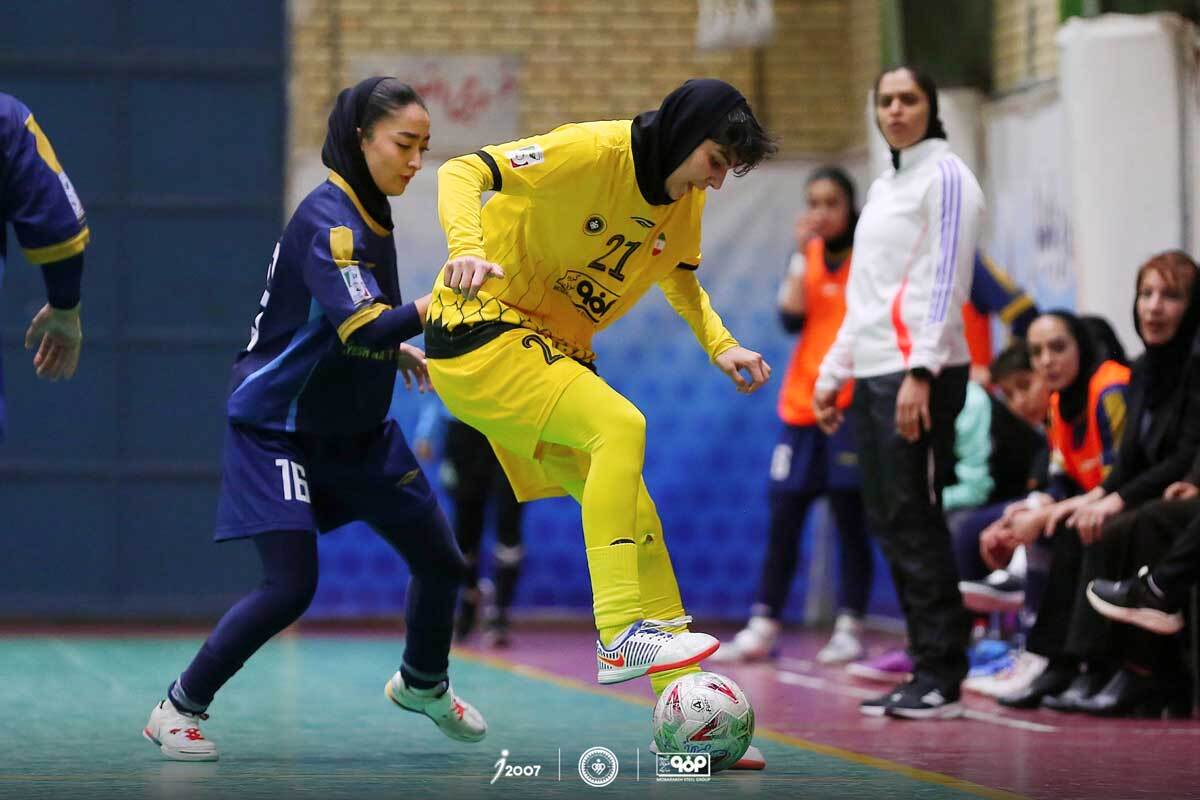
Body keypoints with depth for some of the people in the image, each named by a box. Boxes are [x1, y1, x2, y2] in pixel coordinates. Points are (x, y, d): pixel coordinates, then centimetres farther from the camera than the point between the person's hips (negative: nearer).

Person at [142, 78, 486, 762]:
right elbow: (360, 327, -38)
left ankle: (424, 684, 37)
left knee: (442, 561, 9)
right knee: (291, 585, -18)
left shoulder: (370, 215, 5)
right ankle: (180, 708, 1)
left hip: (359, 429, 9)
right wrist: (439, 303, -48)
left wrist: (396, 348, 10)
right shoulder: (328, 220, -23)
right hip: (281, 429, -9)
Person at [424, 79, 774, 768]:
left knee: (635, 516, 3)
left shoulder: (686, 198, 4)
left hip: (555, 350, 9)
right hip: (480, 331, -9)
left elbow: (680, 279, 23)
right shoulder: (591, 151, -20)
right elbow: (462, 173, -24)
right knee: (620, 426, -28)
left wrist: (720, 345, 5)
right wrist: (468, 247, -43)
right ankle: (621, 638, -29)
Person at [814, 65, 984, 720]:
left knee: (915, 523, -10)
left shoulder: (945, 176, -4)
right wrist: (830, 374, 21)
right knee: (888, 523, 5)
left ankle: (942, 679, -7)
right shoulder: (883, 186, 21)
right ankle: (924, 669, 9)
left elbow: (947, 281, -13)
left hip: (921, 374, -8)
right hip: (873, 374, 8)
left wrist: (920, 372, -21)